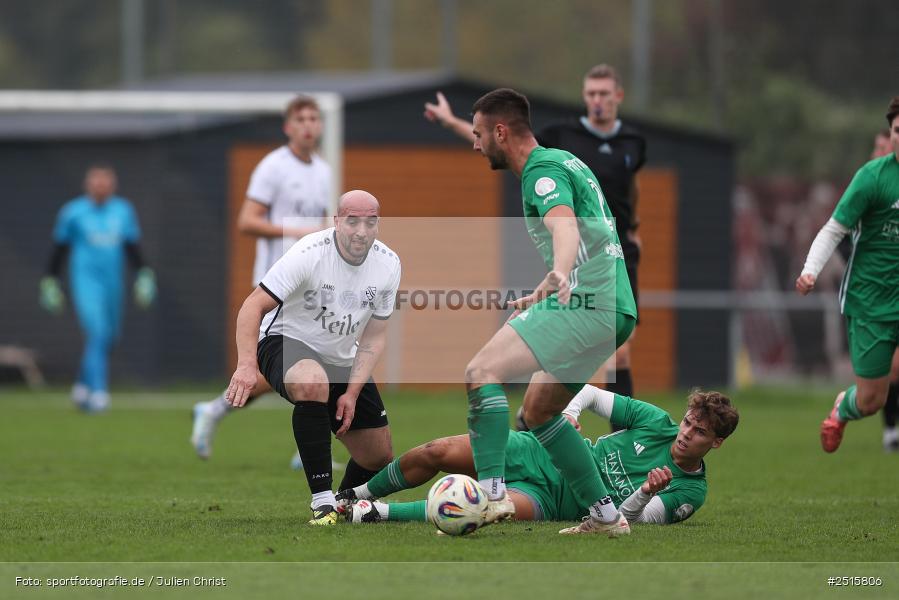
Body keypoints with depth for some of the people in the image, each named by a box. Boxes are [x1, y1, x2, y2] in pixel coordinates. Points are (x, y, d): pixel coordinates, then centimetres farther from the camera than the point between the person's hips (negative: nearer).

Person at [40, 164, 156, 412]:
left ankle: (82, 386, 31)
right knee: (97, 332, -20)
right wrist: (50, 281, 4)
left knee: (108, 337, 10)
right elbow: (59, 249, 4)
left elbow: (133, 248, 16)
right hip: (85, 280, -5)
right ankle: (98, 391, -23)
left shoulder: (124, 211, 9)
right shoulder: (73, 212, -2)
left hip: (112, 284, 5)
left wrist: (143, 275, 8)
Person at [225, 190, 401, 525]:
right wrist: (246, 365, -38)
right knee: (312, 382, -42)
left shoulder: (388, 265, -7)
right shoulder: (309, 254, -24)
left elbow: (374, 336, 1)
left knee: (379, 457, 4)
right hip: (286, 343, -6)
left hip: (342, 360, 6)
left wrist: (352, 393, -10)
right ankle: (322, 503, -36)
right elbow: (253, 306, -24)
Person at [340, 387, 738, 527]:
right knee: (437, 453, -9)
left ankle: (376, 514, -25)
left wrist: (646, 492, -38)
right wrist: (567, 415, -9)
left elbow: (626, 519, -18)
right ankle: (356, 496, 17)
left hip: (552, 501, -4)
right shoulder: (657, 422, 0)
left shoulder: (690, 492, -7)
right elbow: (590, 390, 10)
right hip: (544, 454, 4)